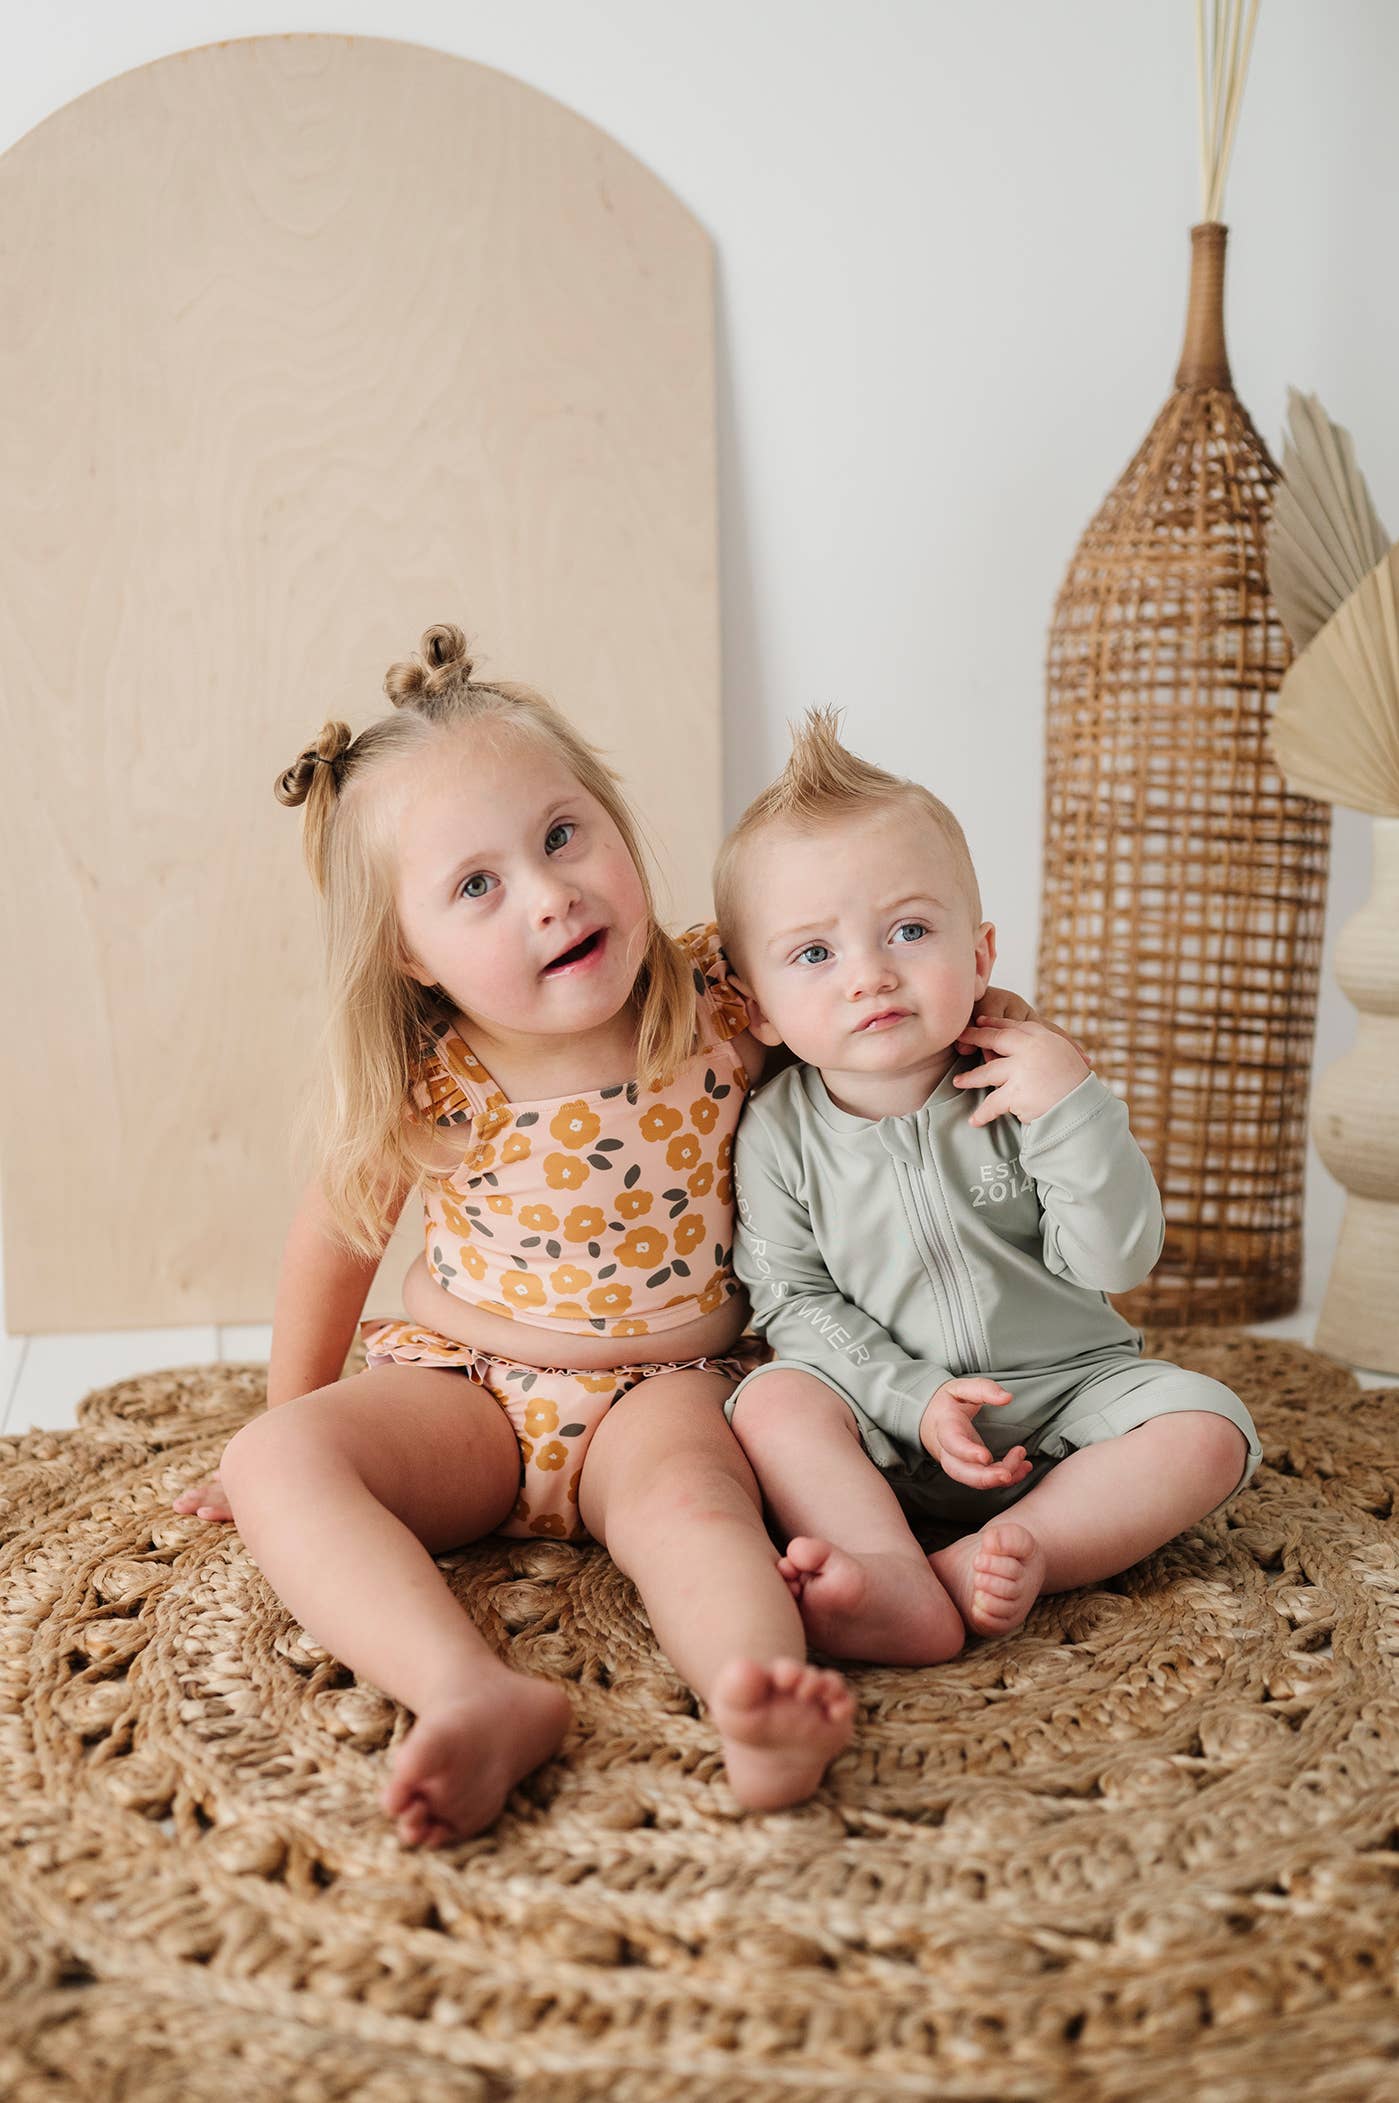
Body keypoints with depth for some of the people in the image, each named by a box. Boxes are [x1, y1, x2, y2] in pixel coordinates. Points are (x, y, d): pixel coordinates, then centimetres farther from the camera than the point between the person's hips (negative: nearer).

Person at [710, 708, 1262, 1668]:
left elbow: (1115, 1263, -13)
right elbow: (794, 1302, -7)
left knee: (1209, 1427, -19)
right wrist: (913, 1398, -20)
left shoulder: (1028, 1080, -10)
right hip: (892, 1416, -1)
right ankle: (902, 1589, -41)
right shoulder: (780, 1134, -9)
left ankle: (1015, 1549, -27)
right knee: (772, 1400, -26)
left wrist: (1072, 1111, -26)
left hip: (1068, 1388, 1)